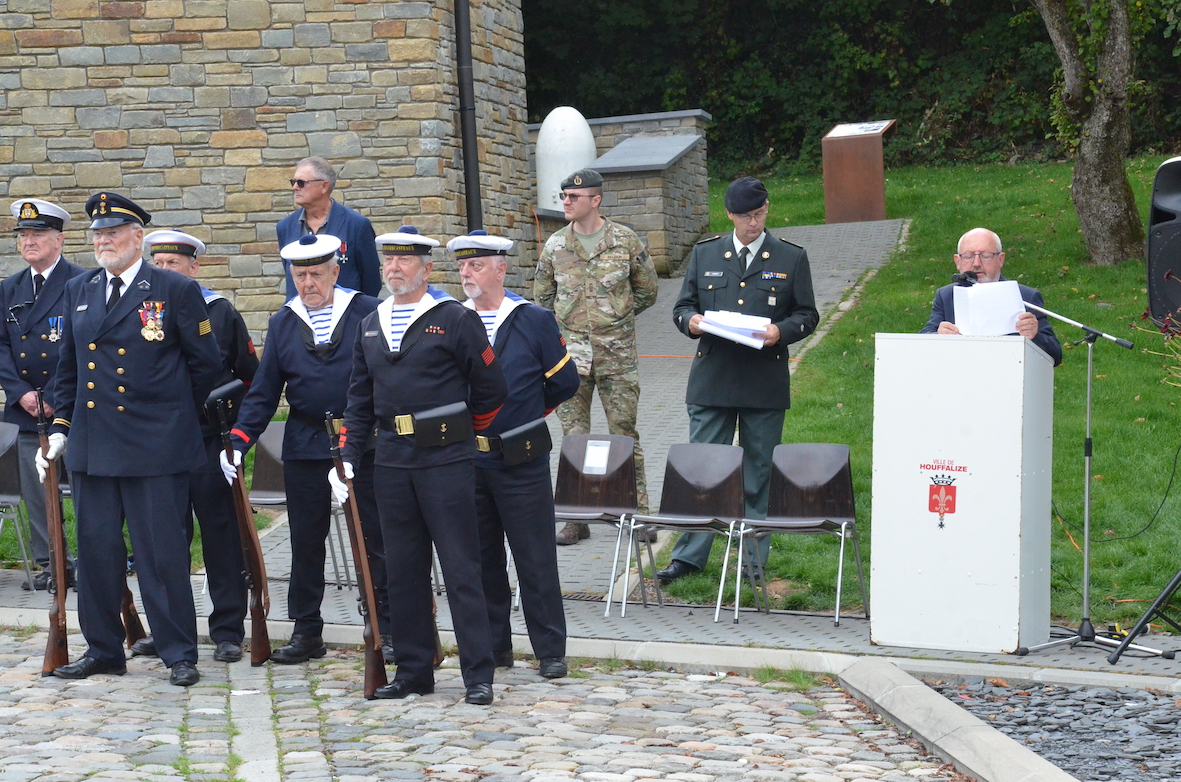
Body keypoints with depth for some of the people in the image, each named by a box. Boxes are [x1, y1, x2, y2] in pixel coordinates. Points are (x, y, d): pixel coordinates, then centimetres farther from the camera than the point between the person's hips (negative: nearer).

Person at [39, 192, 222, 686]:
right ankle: (103, 650, 19)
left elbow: (207, 364, 3)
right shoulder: (78, 291, 13)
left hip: (155, 446, -5)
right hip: (91, 444, 5)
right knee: (96, 549, 8)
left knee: (162, 552, -2)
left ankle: (180, 654, 7)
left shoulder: (177, 291, -3)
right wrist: (60, 426, 14)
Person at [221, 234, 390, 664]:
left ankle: (387, 628, 12)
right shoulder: (282, 323, 9)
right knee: (306, 542, 8)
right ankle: (306, 631, 18)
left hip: (363, 444, -3)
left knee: (375, 539, 2)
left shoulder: (368, 313, -1)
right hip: (304, 447, 3)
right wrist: (238, 439, -5)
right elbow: (264, 391, 7)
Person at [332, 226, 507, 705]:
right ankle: (413, 671, 17)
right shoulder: (370, 326, 13)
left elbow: (490, 390, 0)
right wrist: (348, 456, 6)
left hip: (445, 462, -5)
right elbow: (359, 399, 16)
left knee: (461, 569, -3)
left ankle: (478, 675, 0)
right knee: (403, 570, 9)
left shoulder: (454, 319, -4)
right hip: (391, 462, 5)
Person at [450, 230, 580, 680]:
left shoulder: (535, 322, 0)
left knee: (536, 559, 0)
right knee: (480, 559, 9)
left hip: (521, 461, -3)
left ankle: (550, 651, 8)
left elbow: (565, 382, 4)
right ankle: (493, 647, 19)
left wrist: (525, 413, 8)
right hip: (466, 461, 3)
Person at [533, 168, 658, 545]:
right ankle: (577, 518, 10)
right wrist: (568, 322, 10)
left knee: (625, 433, 1)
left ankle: (639, 514, 9)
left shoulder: (625, 241, 0)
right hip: (570, 353, 2)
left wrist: (616, 315, 6)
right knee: (573, 436, 3)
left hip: (617, 355, -2)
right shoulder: (555, 245, 6)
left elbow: (647, 291, 10)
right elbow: (542, 295, 19)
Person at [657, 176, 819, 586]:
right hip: (711, 380, 1)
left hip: (766, 383, -1)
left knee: (760, 474, 5)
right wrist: (690, 320, -10)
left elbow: (807, 314, 6)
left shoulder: (792, 258, 6)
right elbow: (682, 306, 13)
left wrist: (781, 331, -14)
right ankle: (689, 555, 7)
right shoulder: (704, 254, 10)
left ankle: (754, 559, 14)